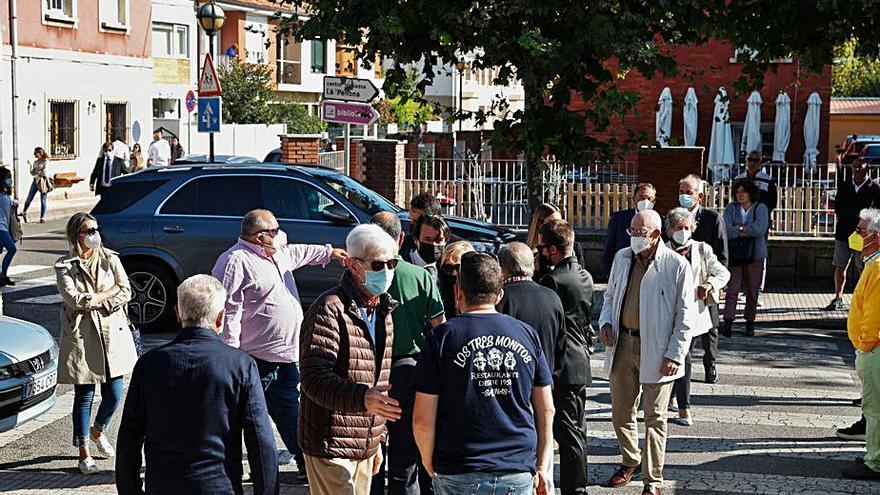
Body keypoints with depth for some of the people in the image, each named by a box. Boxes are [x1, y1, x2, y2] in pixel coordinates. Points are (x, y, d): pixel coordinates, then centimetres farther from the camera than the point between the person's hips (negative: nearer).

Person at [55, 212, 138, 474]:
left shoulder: (110, 259, 5)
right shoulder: (64, 266, -4)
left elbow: (126, 292, -3)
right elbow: (74, 299, -16)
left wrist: (93, 301, -14)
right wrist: (110, 291, -10)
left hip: (113, 334, 3)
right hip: (82, 336, -3)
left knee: (113, 394, 5)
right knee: (84, 396, 3)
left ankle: (98, 431, 36)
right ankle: (83, 451, 17)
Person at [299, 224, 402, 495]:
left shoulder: (383, 311, 13)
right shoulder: (330, 309, -15)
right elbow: (314, 378, -23)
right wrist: (362, 398, -38)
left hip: (365, 447, 8)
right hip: (331, 447, -8)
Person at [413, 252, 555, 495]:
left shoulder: (440, 338, -6)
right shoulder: (527, 334, 4)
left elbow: (422, 420, -8)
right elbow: (546, 410, 8)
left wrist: (430, 465, 8)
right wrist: (542, 467, 16)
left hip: (458, 475, -2)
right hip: (519, 474, 3)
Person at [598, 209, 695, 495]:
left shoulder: (677, 265, -11)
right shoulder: (622, 258, 5)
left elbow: (685, 316, -8)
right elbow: (611, 295, 19)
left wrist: (675, 355, -12)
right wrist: (606, 322, 1)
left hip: (656, 350, -5)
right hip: (623, 343, 5)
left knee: (655, 417, 2)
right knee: (621, 412, 15)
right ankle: (630, 461, 37)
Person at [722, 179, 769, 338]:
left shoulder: (760, 208, 4)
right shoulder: (731, 208, 8)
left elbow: (759, 229, -13)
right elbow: (726, 229, -8)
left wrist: (739, 228, -7)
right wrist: (748, 231, -12)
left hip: (754, 255, 0)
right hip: (734, 255, 0)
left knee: (752, 291, 5)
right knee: (732, 289, -7)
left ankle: (750, 323, 16)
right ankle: (727, 322, -10)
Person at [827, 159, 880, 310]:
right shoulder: (844, 186, 9)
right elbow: (838, 209, 7)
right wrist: (857, 214, -6)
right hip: (844, 233, 3)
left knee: (863, 268, -1)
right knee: (840, 267, 6)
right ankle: (838, 298, 15)